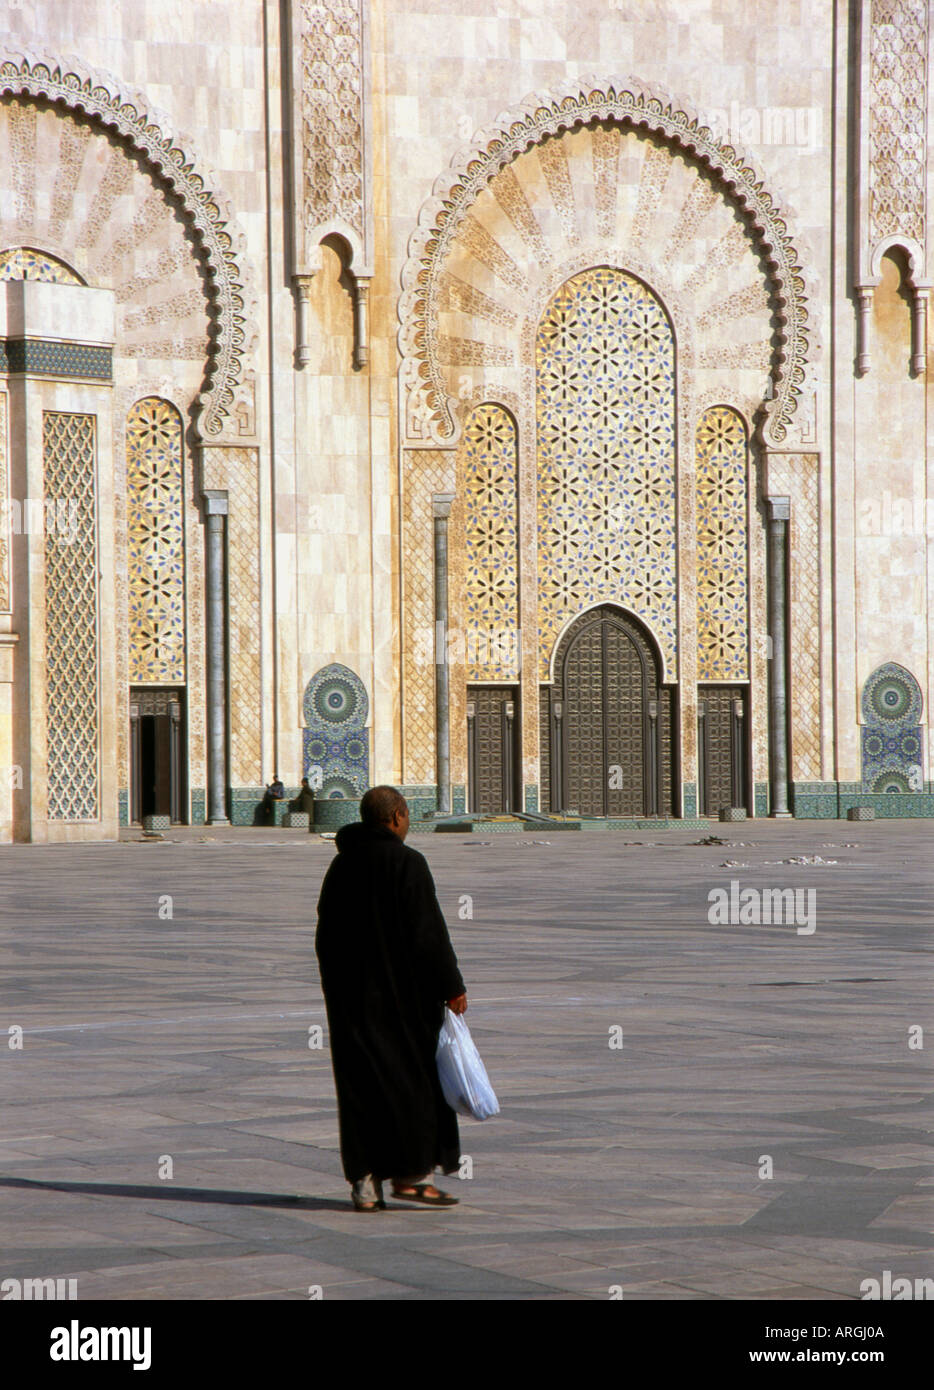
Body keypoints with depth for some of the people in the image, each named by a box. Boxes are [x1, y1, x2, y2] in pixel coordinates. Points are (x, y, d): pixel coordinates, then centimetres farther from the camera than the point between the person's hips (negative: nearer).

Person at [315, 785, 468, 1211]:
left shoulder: (340, 866, 8)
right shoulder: (407, 864, -11)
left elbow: (325, 936, 11)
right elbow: (428, 932, -15)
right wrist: (451, 986, -10)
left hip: (351, 997, 5)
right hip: (402, 992, -5)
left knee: (361, 1085, 6)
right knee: (414, 1076, 6)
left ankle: (365, 1183, 2)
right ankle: (410, 1175, 6)